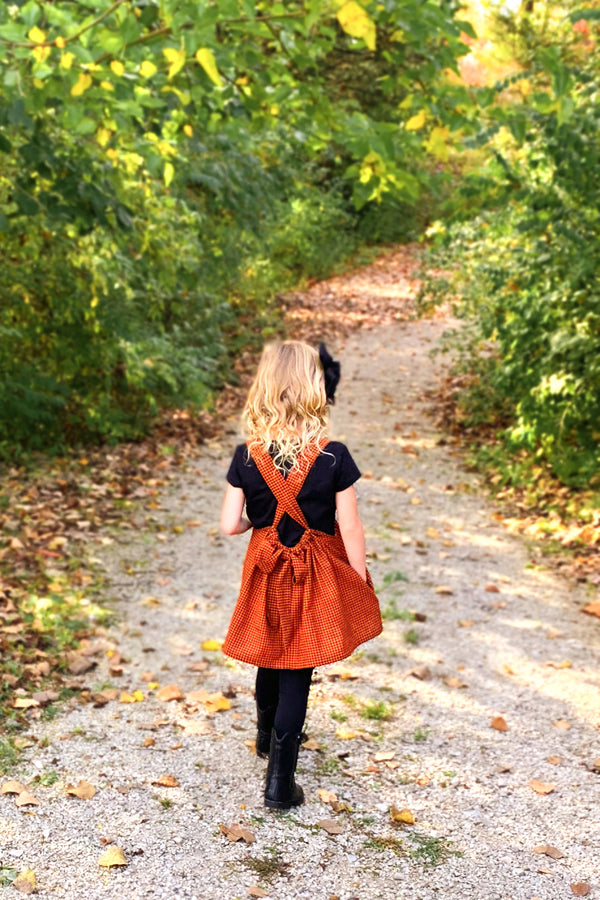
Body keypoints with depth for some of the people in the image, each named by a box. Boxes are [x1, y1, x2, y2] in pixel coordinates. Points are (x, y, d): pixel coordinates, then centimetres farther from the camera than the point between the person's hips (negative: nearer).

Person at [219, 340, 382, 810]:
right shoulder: (334, 457, -18)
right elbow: (350, 529, -12)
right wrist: (359, 581, 2)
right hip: (316, 576, -2)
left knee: (271, 655, 24)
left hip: (267, 572, 3)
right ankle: (280, 779, 8)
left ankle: (269, 735, 48)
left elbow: (230, 524, -9)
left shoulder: (246, 457, -12)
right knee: (298, 670, 7)